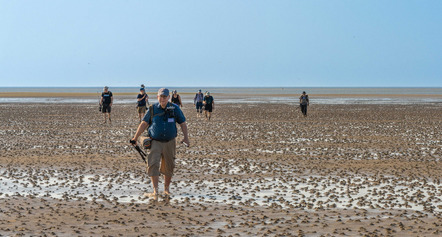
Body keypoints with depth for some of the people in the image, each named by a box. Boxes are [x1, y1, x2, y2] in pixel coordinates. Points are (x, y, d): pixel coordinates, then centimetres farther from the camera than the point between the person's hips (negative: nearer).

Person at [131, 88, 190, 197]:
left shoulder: (175, 108, 0)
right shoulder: (152, 109, -1)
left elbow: (182, 123, 7)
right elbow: (144, 123, 5)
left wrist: (186, 137, -3)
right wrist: (135, 137, 3)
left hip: (169, 143, 1)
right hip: (155, 142, -1)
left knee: (169, 167, 9)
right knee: (153, 165, -15)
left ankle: (167, 189, 28)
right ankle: (155, 191, -18)